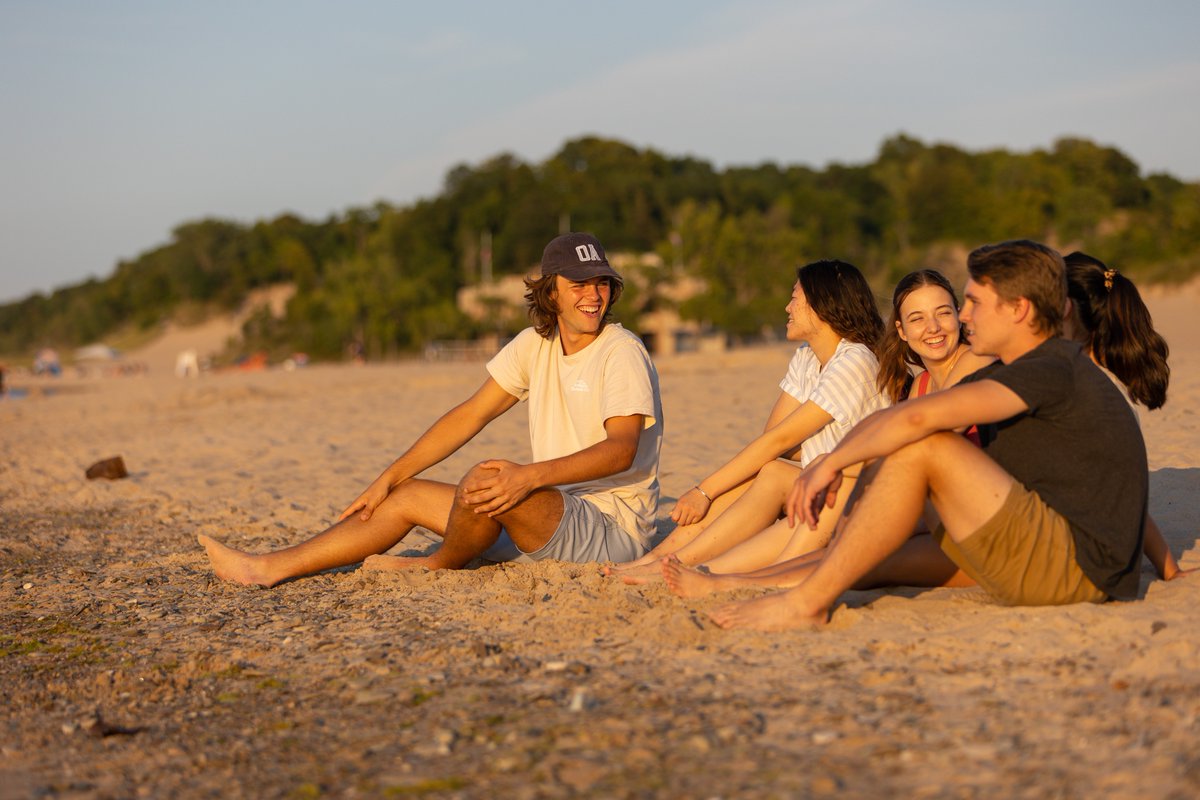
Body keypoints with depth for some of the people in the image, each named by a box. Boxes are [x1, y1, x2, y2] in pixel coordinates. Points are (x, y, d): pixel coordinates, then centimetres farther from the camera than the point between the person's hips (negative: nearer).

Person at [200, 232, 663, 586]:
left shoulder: (620, 352, -14)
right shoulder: (534, 345, 9)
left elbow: (622, 449, -27)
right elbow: (470, 416, 11)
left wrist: (530, 476, -40)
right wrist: (388, 478, 7)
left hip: (614, 527, -8)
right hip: (553, 515, 8)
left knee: (487, 477, -31)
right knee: (407, 497, 8)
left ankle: (439, 566, 0)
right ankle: (271, 568, 7)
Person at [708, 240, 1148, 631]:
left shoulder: (1053, 370, -16)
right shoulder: (1003, 374, 16)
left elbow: (918, 418, -26)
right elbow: (889, 419, 13)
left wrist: (833, 461, -14)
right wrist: (827, 465, -2)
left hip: (1080, 566, -10)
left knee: (922, 449, -20)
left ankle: (807, 602, -17)